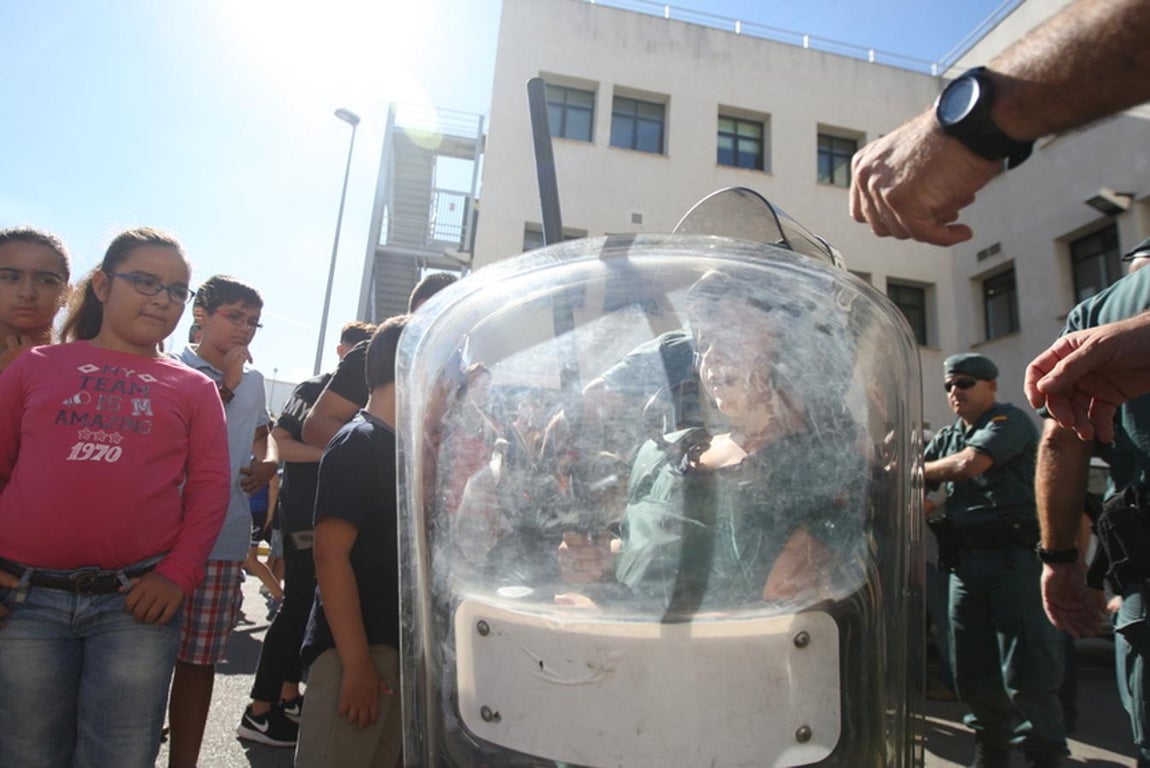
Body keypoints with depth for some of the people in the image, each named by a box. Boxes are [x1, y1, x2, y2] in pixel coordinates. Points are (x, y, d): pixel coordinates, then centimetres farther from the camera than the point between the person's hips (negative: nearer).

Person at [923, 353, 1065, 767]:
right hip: (964, 561, 6)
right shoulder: (946, 437, 19)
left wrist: (912, 471, -5)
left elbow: (969, 464, -18)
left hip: (1013, 556, -6)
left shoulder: (1010, 420, -2)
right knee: (972, 671, 10)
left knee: (1024, 670, -7)